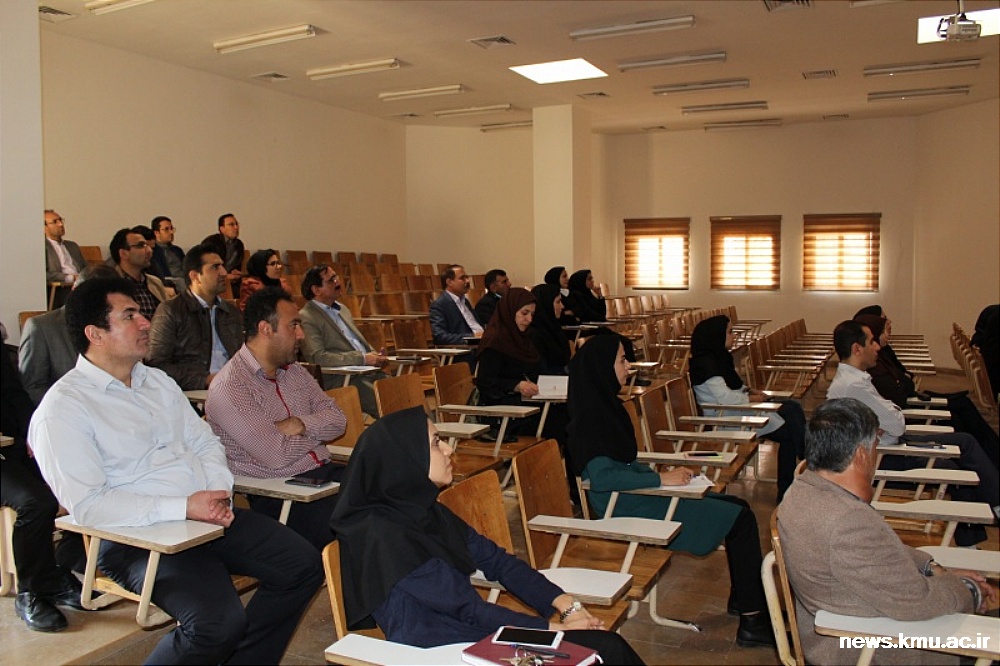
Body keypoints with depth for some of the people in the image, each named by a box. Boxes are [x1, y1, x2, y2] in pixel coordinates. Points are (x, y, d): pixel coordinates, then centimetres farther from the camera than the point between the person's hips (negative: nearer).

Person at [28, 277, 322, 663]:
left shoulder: (158, 381, 16)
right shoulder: (62, 410, -9)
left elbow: (204, 442, 17)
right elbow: (87, 504, -17)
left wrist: (219, 490, -4)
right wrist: (183, 508, -21)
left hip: (210, 515, 8)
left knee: (304, 566, -3)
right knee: (220, 621, -30)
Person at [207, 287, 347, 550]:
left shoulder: (294, 371, 15)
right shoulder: (228, 388, -12)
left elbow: (338, 419, 9)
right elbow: (278, 456, -17)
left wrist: (302, 425, -11)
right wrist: (316, 432, 0)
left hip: (323, 473, 8)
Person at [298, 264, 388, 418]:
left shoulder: (342, 309, 22)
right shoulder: (306, 318, -5)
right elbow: (317, 357, -15)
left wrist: (375, 355, 6)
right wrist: (362, 358, -18)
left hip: (368, 371, 8)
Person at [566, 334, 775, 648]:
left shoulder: (606, 405, 9)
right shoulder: (590, 417, -20)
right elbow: (600, 476, -28)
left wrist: (664, 474, 5)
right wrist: (660, 479, -22)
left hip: (636, 493, 10)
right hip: (625, 507, -10)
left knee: (738, 507, 10)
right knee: (741, 520, -9)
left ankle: (741, 599, 21)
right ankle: (752, 620, -1)